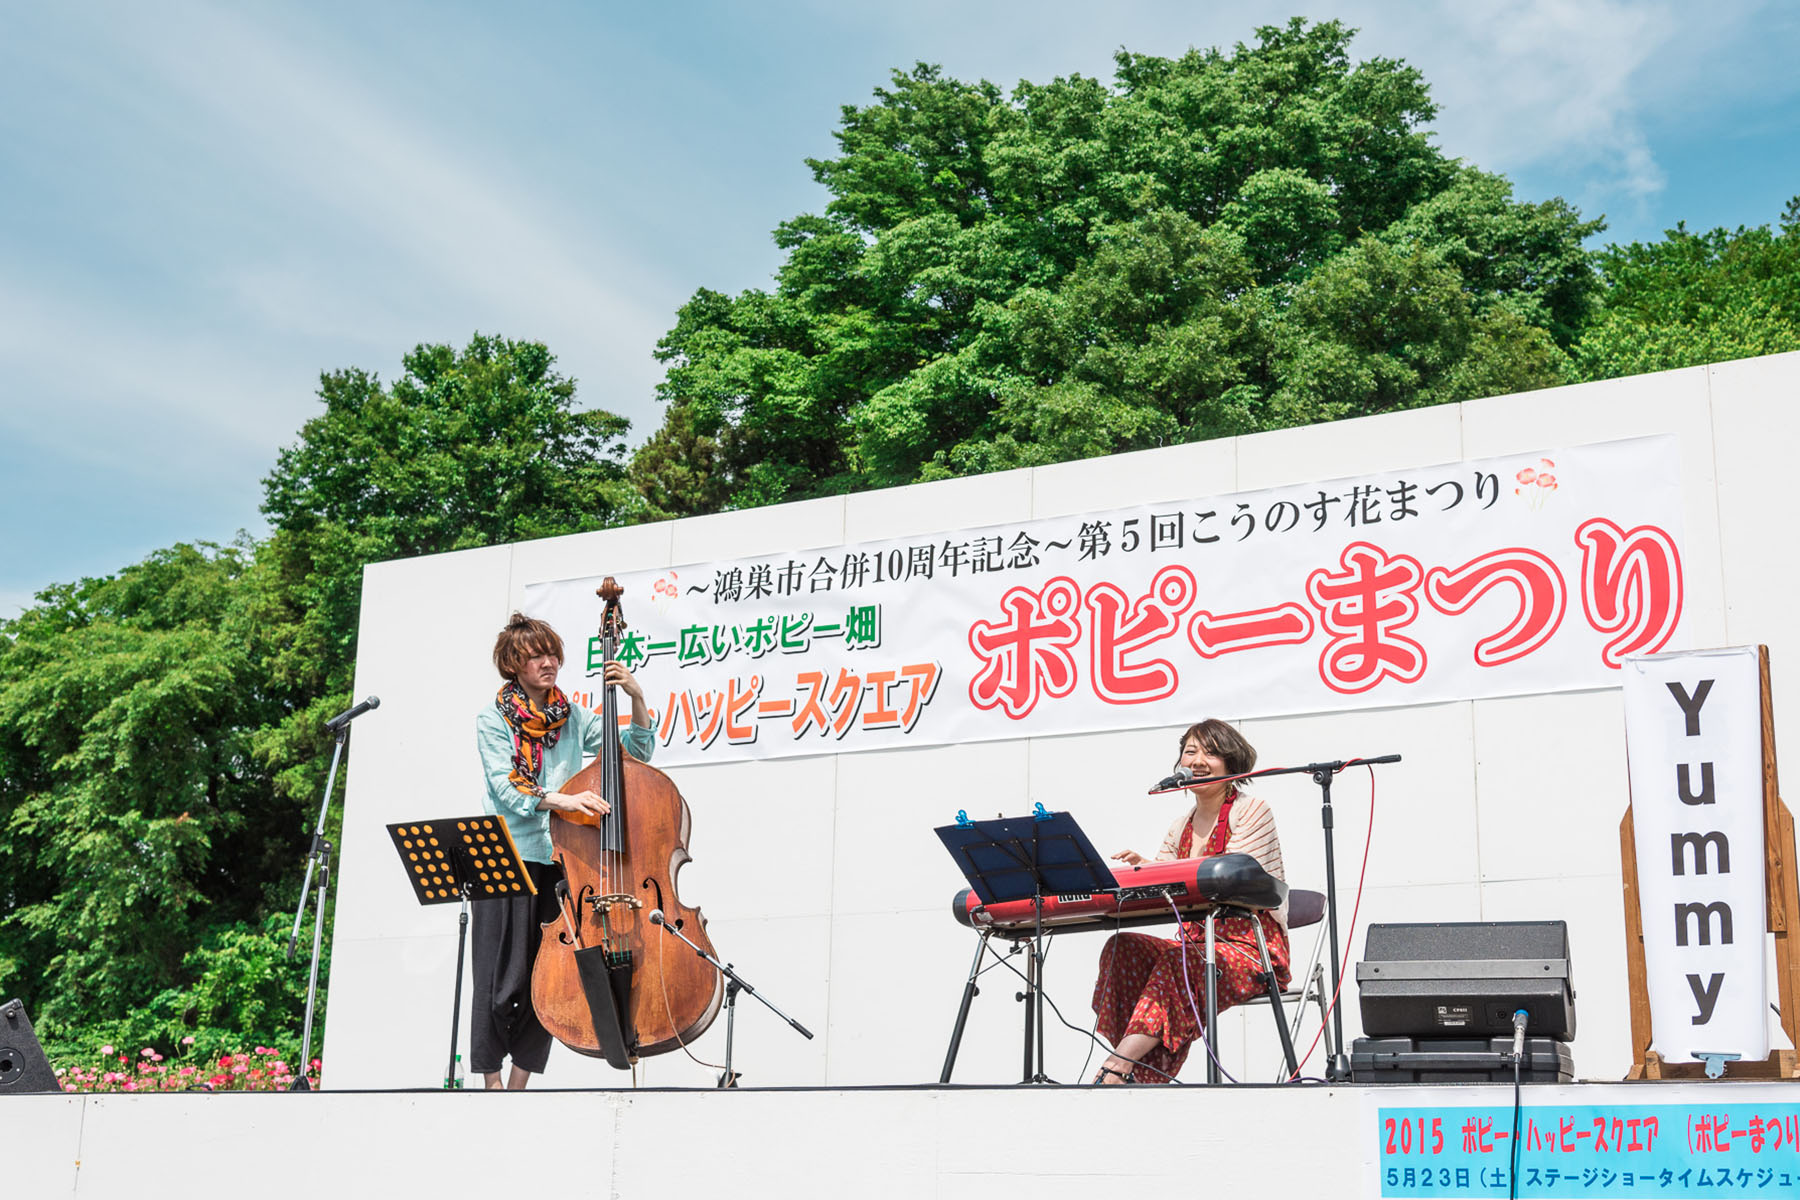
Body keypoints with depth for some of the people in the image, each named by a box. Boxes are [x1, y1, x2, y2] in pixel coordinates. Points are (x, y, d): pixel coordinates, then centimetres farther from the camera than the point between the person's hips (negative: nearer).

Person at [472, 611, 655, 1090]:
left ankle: (520, 1081, 11)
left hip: (559, 859, 4)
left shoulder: (572, 717, 12)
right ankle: (492, 1082, 6)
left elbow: (637, 750, 11)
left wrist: (637, 699, -3)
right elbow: (508, 790, -12)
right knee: (504, 979, -5)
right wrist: (562, 800, -27)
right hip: (507, 859, -4)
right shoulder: (493, 718, 0)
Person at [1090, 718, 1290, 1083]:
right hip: (1199, 944, 6)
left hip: (1253, 949, -6)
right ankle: (1143, 1076, -28)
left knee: (1178, 962, -34)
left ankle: (1115, 1067, -38)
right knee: (1123, 947, -19)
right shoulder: (1181, 827, 17)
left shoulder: (1251, 812, -3)